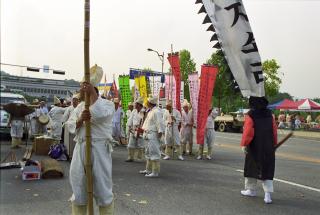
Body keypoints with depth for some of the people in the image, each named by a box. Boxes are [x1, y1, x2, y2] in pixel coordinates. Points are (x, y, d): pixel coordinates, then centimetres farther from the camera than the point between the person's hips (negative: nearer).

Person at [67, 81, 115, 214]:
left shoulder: (107, 104, 0)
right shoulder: (80, 106, 17)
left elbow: (99, 114, -22)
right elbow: (70, 125, 9)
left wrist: (92, 93, -16)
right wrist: (81, 119, -12)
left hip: (99, 148, -5)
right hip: (80, 148, 6)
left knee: (102, 188, 2)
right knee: (78, 186, 13)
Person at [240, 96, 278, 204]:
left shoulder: (251, 115, -12)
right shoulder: (269, 115, 3)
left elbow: (248, 132, -17)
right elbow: (274, 131, 5)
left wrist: (244, 144, -11)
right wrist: (274, 144, 14)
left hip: (255, 148, -3)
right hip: (268, 148, 4)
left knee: (251, 167, 13)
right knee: (267, 169, 7)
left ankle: (251, 189, 26)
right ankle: (268, 194, -1)